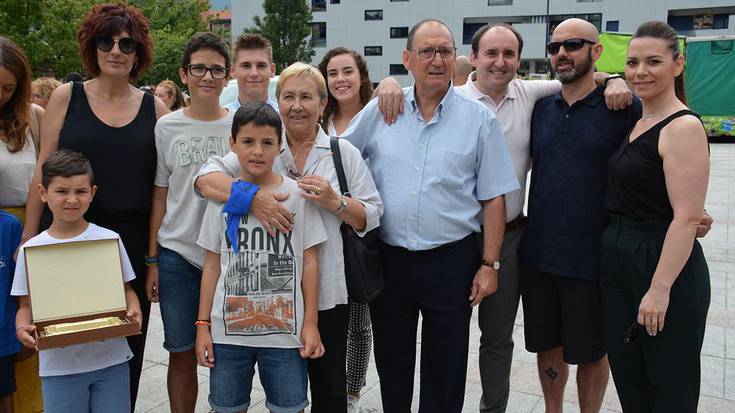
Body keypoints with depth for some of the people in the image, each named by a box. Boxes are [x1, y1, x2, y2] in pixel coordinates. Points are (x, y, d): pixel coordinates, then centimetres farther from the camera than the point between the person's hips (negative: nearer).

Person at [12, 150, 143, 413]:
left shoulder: (109, 240, -2)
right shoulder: (31, 249, -1)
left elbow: (126, 289, 6)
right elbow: (26, 305, 5)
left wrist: (133, 312, -14)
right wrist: (22, 329, -15)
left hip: (111, 360, 0)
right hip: (59, 365, 0)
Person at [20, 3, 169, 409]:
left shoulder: (156, 108, 4)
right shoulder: (66, 97, 2)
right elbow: (44, 170, 3)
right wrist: (28, 238, 0)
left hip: (133, 243, 1)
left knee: (125, 346, 9)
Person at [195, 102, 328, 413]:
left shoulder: (297, 195, -2)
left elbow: (309, 262, 0)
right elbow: (212, 265, 7)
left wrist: (310, 324, -2)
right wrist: (203, 325, 4)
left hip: (285, 330, -1)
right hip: (228, 329, 2)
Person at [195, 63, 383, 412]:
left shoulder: (343, 152, 3)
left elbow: (372, 216, 2)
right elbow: (205, 179, -12)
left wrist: (336, 202, -16)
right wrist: (254, 197, -27)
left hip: (328, 292, 0)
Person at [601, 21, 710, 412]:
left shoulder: (683, 126, -15)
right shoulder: (634, 122, 8)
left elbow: (687, 217, -20)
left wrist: (660, 289, -22)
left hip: (664, 266, -8)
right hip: (616, 263, 8)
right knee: (628, 381, 18)